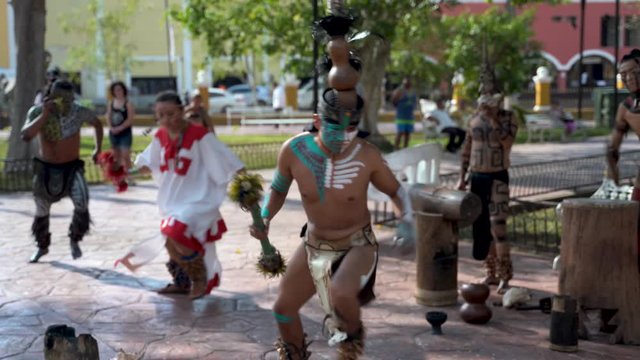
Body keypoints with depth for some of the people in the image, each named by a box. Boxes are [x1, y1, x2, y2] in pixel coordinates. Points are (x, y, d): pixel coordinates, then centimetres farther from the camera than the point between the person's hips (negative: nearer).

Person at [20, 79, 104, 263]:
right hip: (46, 168, 1)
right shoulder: (37, 111, -17)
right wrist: (44, 115, -37)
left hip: (72, 167, -1)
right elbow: (25, 136, -33)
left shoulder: (79, 112, -16)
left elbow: (97, 123, 6)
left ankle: (74, 240, 3)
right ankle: (42, 246, 42)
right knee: (41, 211, 15)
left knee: (82, 203, -25)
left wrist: (98, 148, 2)